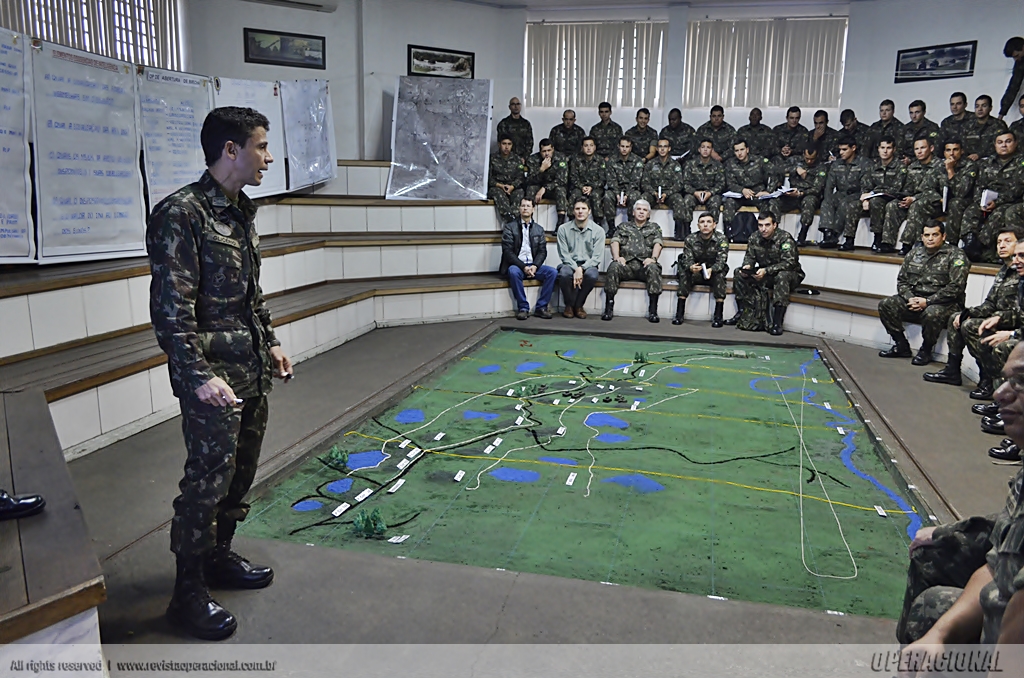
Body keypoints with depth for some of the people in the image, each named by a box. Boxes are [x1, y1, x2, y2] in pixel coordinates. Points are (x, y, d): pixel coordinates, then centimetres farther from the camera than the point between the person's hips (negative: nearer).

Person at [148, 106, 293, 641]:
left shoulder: (240, 211, 13)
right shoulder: (181, 214, -15)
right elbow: (171, 310, -20)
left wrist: (270, 342, 18)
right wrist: (199, 376, -23)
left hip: (252, 372, 9)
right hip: (214, 378, -9)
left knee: (240, 472, 18)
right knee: (208, 480, -2)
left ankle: (219, 557, 37)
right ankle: (188, 594, 14)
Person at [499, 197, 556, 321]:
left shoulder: (539, 229, 15)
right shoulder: (510, 227, 3)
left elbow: (542, 251, 8)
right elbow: (508, 252, -6)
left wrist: (535, 266, -13)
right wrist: (523, 267, -18)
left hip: (533, 266, 3)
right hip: (516, 265, -3)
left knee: (552, 272, -23)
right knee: (513, 271, -37)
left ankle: (541, 307, -17)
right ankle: (523, 308, -25)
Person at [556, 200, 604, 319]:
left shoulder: (598, 231, 0)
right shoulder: (563, 229, 1)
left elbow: (597, 257, -5)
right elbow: (564, 254, -3)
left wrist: (582, 269, -20)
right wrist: (576, 268, -19)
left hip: (588, 265, 0)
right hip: (570, 264, 0)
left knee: (592, 275, -35)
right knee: (564, 274, -35)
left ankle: (578, 305, -9)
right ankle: (569, 305, -8)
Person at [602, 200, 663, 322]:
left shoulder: (654, 228, 24)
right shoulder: (624, 227, 24)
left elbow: (657, 244, 7)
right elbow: (615, 241, 8)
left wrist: (653, 258, -15)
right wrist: (617, 257, -13)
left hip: (644, 264, 0)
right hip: (626, 263, 0)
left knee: (653, 269, -34)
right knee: (613, 266, -32)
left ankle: (653, 310, -32)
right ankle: (609, 308, -30)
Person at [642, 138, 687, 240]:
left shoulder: (675, 165, 8)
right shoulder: (650, 164, 10)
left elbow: (678, 184, -1)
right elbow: (646, 183, 4)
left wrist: (666, 194, -18)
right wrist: (654, 193, -17)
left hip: (670, 193, 0)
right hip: (654, 193, 1)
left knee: (678, 199, -33)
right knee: (643, 198, -32)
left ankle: (680, 231, -35)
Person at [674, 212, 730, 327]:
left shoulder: (721, 239, -12)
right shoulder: (690, 239, -7)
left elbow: (721, 261, -22)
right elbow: (687, 259, -14)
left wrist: (711, 270, -45)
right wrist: (691, 267, -40)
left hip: (714, 272, -1)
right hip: (695, 274, 1)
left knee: (720, 276, -33)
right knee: (684, 274, -28)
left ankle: (718, 317, -29)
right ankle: (679, 314, -29)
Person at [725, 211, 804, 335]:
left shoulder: (785, 238, -20)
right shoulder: (755, 238, -3)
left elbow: (789, 262, -28)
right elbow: (749, 256, 3)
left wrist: (766, 270, -40)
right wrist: (747, 266, -23)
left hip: (790, 274, -6)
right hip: (764, 275, 6)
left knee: (782, 276, -40)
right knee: (738, 273, -9)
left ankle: (777, 322, -39)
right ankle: (741, 312, -5)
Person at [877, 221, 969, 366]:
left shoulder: (955, 256, -5)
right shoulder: (914, 253, 13)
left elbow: (955, 287, -15)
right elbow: (901, 280, 12)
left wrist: (927, 302, -20)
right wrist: (910, 298, -8)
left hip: (944, 303, -6)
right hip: (914, 299, 6)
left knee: (931, 314, -39)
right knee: (885, 305, -14)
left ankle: (926, 350, -9)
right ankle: (901, 346, -1)